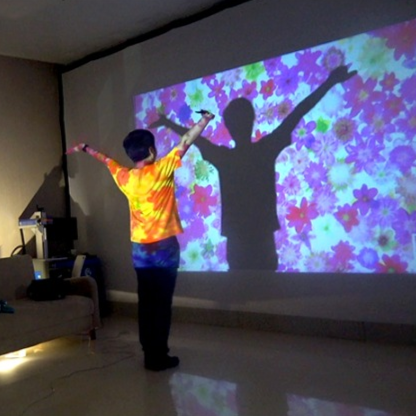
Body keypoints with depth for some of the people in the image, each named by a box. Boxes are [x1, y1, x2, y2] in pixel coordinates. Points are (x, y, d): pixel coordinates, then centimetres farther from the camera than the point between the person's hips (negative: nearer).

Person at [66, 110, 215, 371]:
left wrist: (85, 149, 41)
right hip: (165, 247, -5)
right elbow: (186, 143, -7)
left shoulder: (125, 178, 4)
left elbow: (107, 160, 23)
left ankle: (150, 355, 18)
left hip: (140, 249, 5)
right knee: (162, 304, 0)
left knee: (146, 304, 11)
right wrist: (205, 119, 1)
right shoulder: (162, 170, -11)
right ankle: (159, 357, 5)